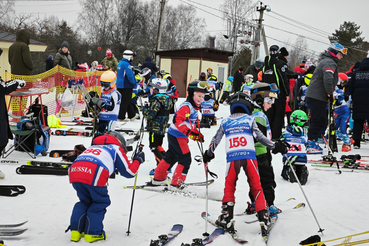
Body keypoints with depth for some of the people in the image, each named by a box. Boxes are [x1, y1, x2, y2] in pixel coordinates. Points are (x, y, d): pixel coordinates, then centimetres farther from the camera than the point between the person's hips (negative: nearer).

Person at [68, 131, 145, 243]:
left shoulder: (93, 146, 38)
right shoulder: (116, 148, 23)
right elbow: (129, 172, 23)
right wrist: (138, 160, 39)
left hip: (74, 171, 5)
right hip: (94, 174, -5)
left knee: (85, 201, 25)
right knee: (100, 202, 17)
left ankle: (76, 230, 20)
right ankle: (92, 233, 14)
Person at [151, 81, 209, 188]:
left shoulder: (195, 108, 13)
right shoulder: (186, 106, -20)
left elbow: (194, 123, 24)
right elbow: (177, 120, -31)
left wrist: (198, 134, 12)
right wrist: (188, 132, -36)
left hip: (181, 136, 11)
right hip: (176, 136, -11)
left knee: (171, 157, 20)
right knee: (185, 159, -7)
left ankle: (158, 178, 33)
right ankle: (177, 183, 3)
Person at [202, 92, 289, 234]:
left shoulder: (225, 122, 17)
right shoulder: (249, 119, 11)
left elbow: (215, 141, 20)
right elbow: (260, 137, 3)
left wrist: (208, 154, 33)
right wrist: (275, 147, 10)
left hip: (232, 157, 1)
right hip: (249, 156, -1)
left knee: (229, 187, 13)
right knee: (256, 187, 5)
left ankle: (227, 217, 3)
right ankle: (263, 218, -3)